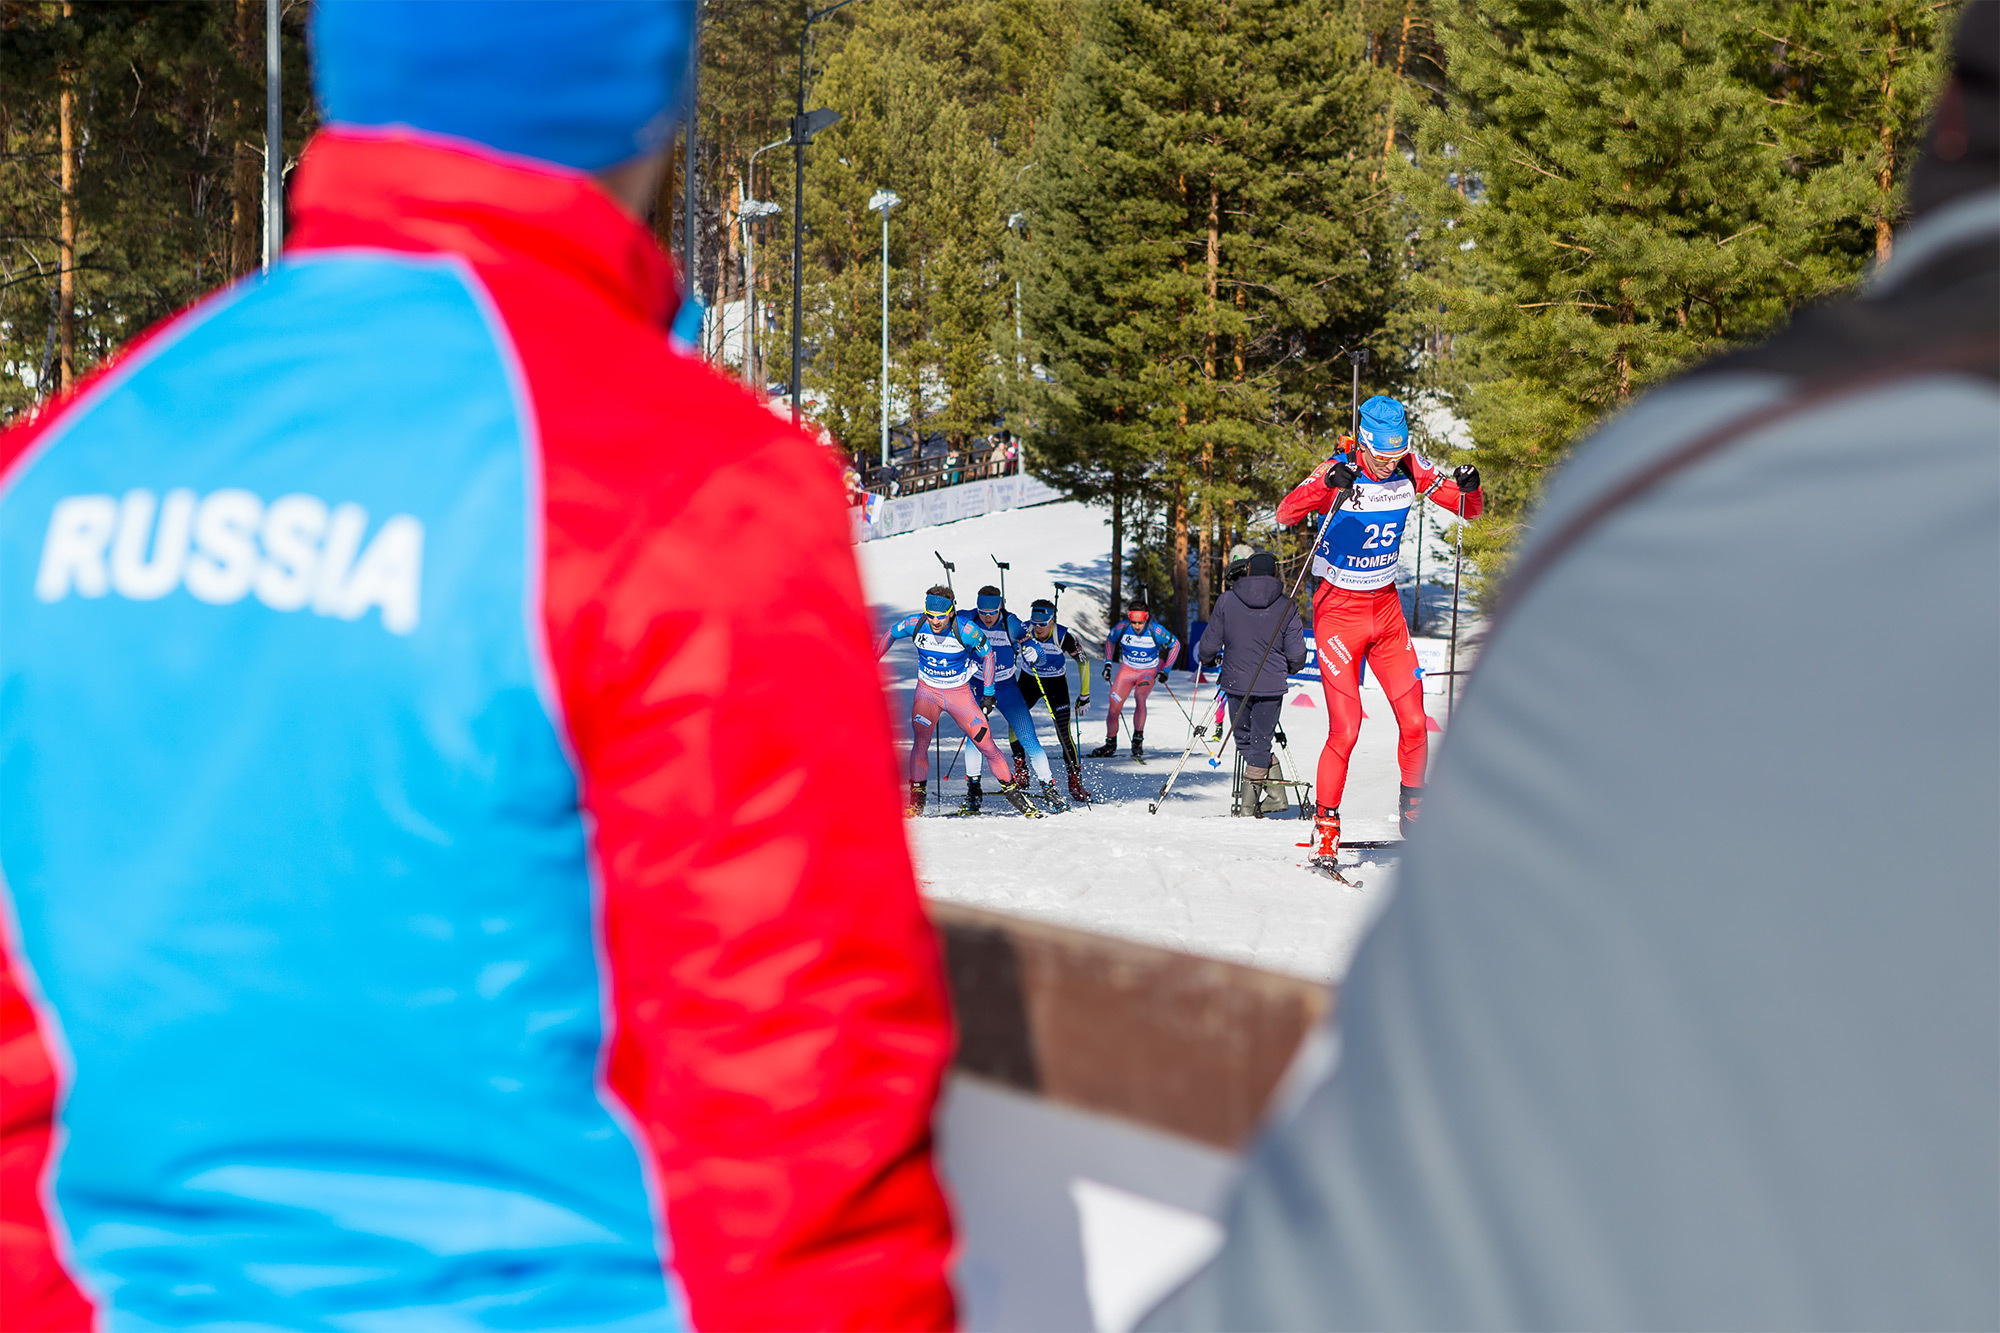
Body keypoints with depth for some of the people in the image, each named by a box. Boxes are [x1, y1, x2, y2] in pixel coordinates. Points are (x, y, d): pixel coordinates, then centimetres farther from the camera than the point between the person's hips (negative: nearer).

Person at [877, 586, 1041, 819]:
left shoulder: (966, 630, -23)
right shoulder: (915, 624, -18)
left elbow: (987, 654, -6)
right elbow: (891, 634, 3)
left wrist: (988, 693, -3)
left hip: (959, 692, -1)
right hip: (927, 691, 1)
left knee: (986, 743, -3)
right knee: (920, 743, -16)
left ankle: (1011, 790, 15)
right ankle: (916, 799, 0)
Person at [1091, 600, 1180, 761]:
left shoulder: (1156, 631, -23)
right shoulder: (1121, 628, -17)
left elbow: (1175, 645, -5)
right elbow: (1110, 641, 7)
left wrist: (1165, 670, -7)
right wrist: (1108, 663, 2)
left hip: (1149, 672, -3)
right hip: (1127, 669, 3)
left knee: (1140, 697, -31)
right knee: (1113, 708, -6)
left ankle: (1138, 740, -22)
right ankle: (1110, 744, 15)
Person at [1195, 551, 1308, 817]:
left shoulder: (1227, 601, -3)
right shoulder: (1287, 607, -4)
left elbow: (1209, 645, 0)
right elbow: (1297, 656, -4)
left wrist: (1207, 658, 24)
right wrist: (1285, 668, 19)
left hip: (1236, 683, 1)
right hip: (1271, 686, -1)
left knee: (1244, 741, 15)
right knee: (1261, 742, 9)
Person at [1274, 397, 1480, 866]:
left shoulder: (1412, 471, -4)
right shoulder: (1339, 473, -17)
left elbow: (1468, 509, 4)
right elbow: (1285, 514, -31)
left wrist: (1469, 489, -20)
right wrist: (1326, 485, -49)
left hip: (1386, 608, 4)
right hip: (1338, 611, -4)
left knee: (1414, 722, -1)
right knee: (1345, 729, -13)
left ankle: (1414, 810, 23)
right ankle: (1325, 831, -2)